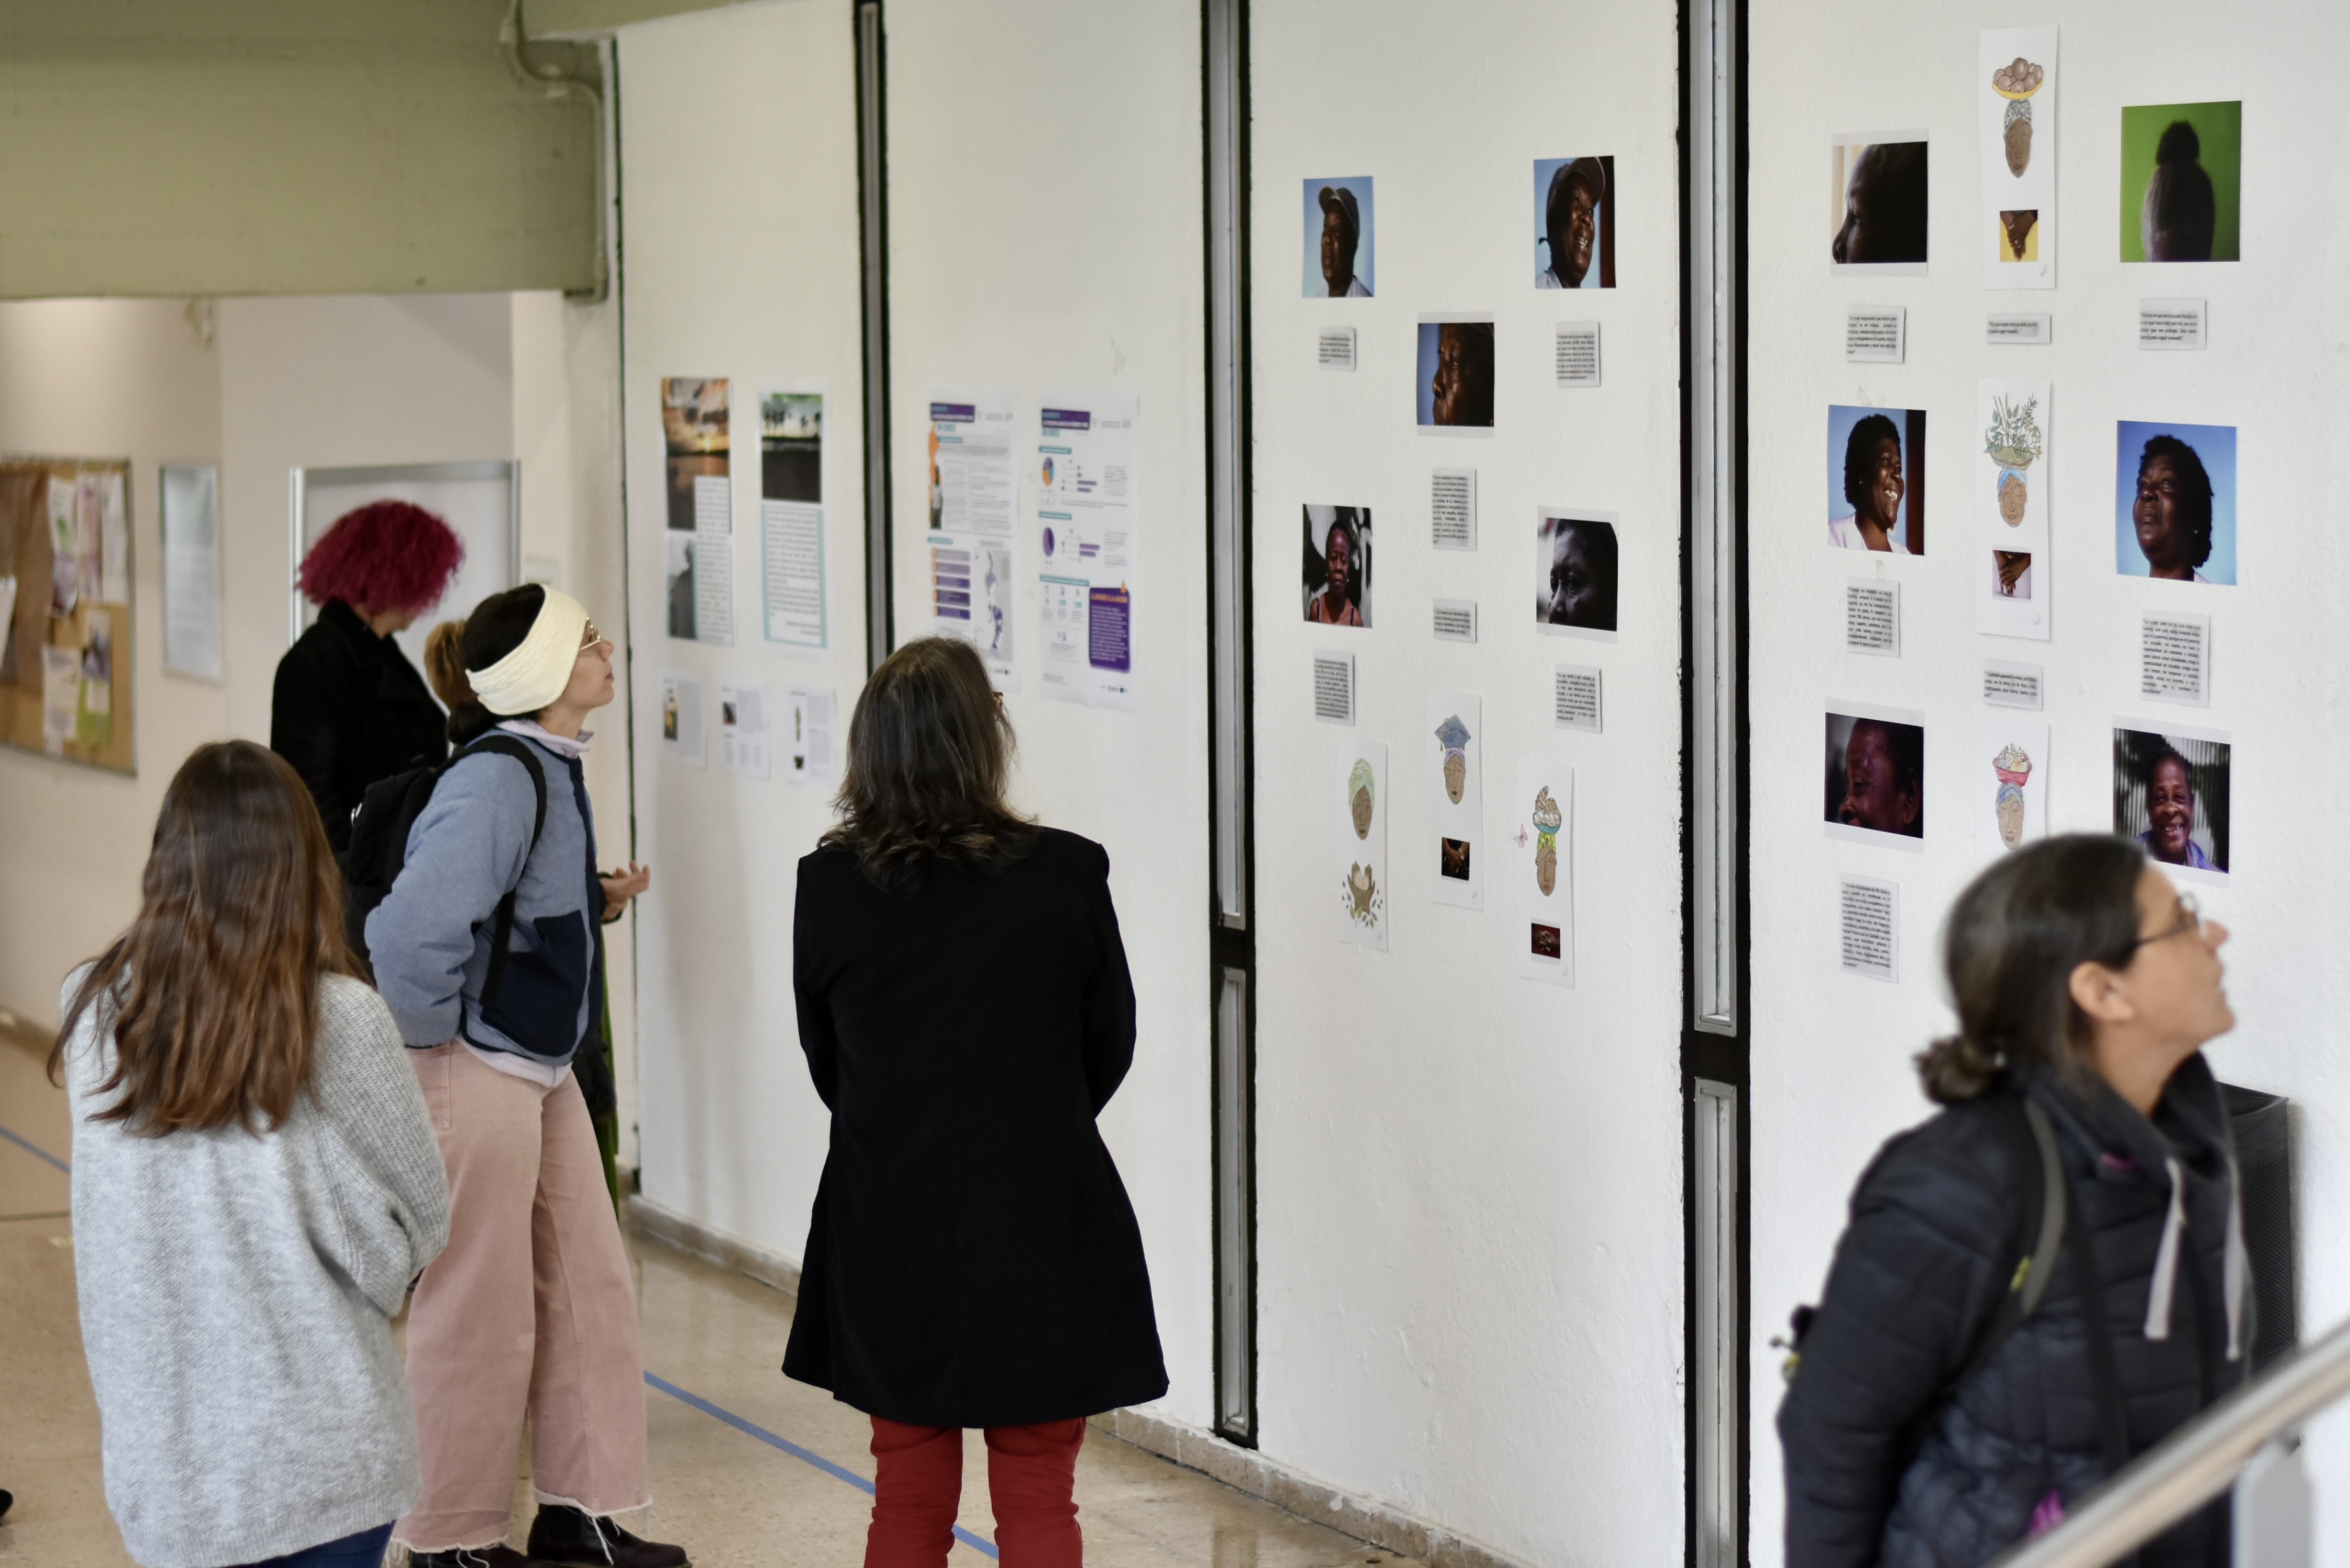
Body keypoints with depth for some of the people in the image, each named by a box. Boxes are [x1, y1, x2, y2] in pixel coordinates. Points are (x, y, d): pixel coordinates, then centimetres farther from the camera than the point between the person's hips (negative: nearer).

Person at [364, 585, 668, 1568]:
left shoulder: (554, 769, 7)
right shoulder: (498, 782, -23)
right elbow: (411, 930, -33)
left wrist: (594, 903, 7)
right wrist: (432, 1038, -19)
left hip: (544, 1071, 9)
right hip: (475, 1075, -9)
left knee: (589, 1290, 14)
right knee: (478, 1315, 3)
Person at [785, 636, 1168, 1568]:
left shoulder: (828, 886, -9)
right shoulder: (1066, 877, -13)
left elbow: (826, 1064, 3)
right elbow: (1110, 1048, 0)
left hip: (889, 1229, 2)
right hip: (1040, 1225, -2)